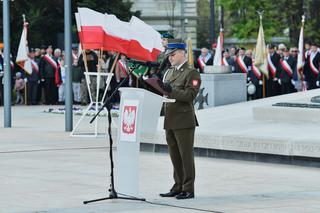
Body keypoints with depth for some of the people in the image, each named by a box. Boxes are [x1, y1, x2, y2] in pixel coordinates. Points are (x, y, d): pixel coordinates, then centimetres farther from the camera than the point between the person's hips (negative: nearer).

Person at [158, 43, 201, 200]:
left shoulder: (192, 73, -7)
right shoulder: (169, 72, 17)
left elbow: (190, 95, -17)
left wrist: (171, 90, -23)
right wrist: (159, 88, 0)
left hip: (184, 121, -8)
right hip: (170, 121, 8)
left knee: (186, 156, -2)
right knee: (175, 157, 12)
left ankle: (188, 189, 2)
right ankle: (178, 187, 20)